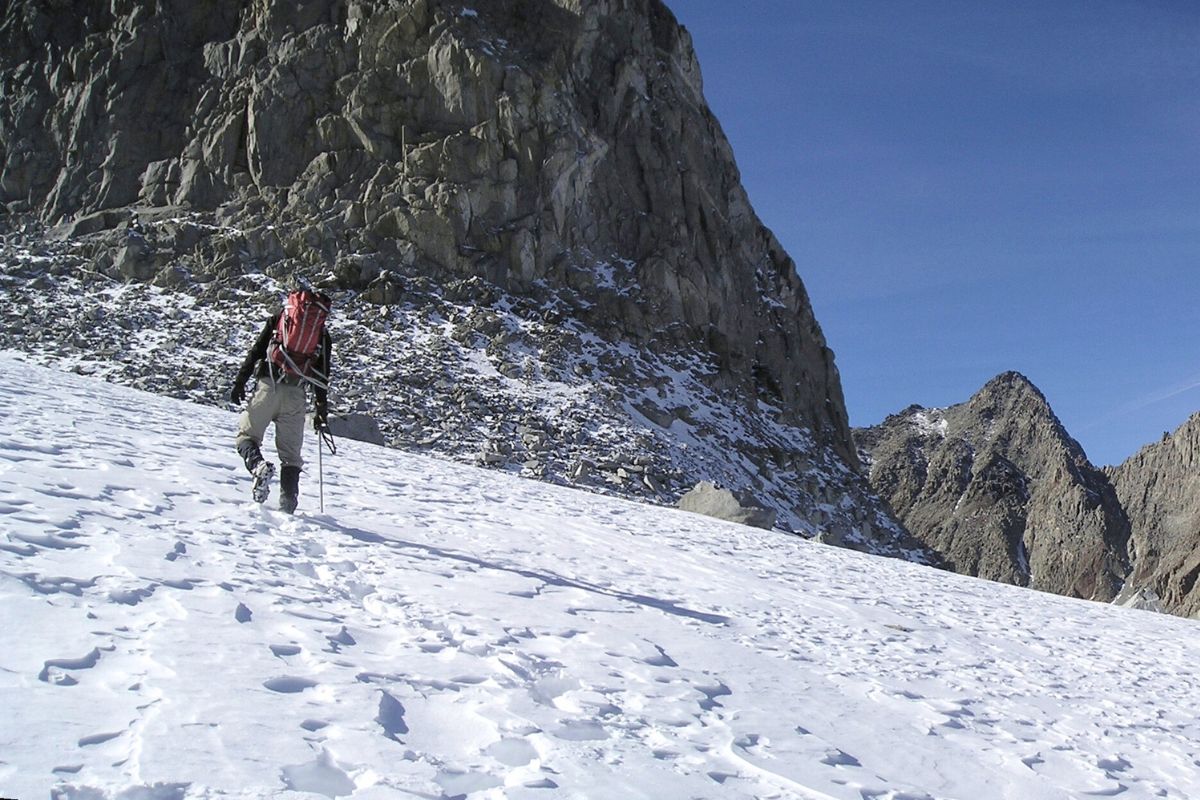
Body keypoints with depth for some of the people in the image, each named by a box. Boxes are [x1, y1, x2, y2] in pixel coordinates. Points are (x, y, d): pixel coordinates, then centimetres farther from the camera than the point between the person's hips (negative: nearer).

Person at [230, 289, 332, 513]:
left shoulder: (278, 319, 16)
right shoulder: (323, 334, 17)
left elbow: (256, 350, 6)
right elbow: (322, 377, 14)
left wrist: (240, 381, 6)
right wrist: (322, 410, 17)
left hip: (269, 385, -1)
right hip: (296, 394, 1)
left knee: (247, 435, 7)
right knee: (291, 453, 7)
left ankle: (258, 465, -25)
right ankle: (288, 505, -2)